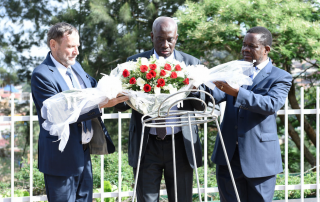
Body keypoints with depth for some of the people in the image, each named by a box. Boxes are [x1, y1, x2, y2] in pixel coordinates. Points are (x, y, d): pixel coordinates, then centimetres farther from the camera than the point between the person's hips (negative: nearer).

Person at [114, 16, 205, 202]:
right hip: (146, 145, 0)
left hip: (181, 145, 0)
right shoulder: (135, 63, 3)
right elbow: (119, 104, 0)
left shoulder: (192, 63, 4)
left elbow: (203, 106, 0)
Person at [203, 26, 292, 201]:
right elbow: (217, 96, 0)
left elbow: (272, 104, -22)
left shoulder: (280, 78, -4)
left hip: (259, 158, -4)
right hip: (229, 155, 4)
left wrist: (236, 92, -34)